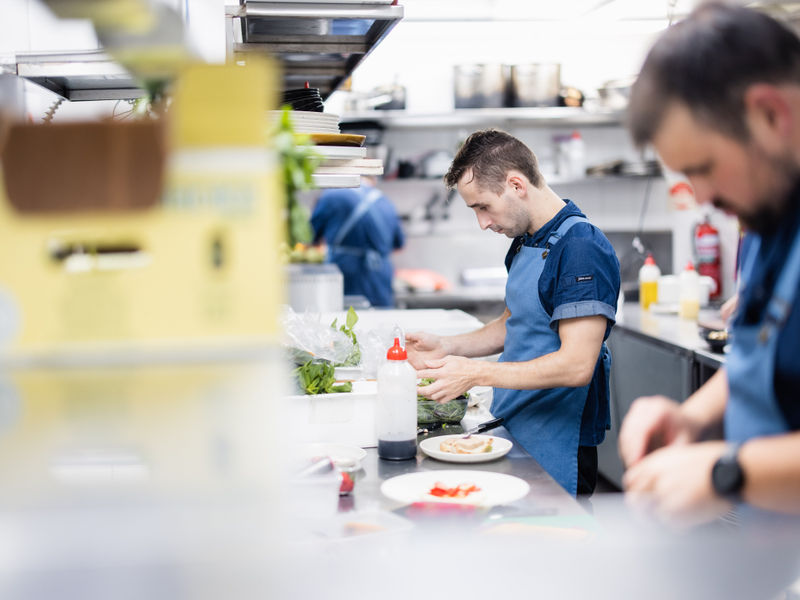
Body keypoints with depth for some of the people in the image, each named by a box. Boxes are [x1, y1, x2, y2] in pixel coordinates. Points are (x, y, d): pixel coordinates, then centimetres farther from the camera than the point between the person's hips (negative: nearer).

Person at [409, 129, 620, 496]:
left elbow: (577, 366, -25)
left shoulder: (581, 248, -19)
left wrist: (476, 373, -23)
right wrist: (447, 347, 7)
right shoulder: (523, 243, 11)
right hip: (510, 431, 8)